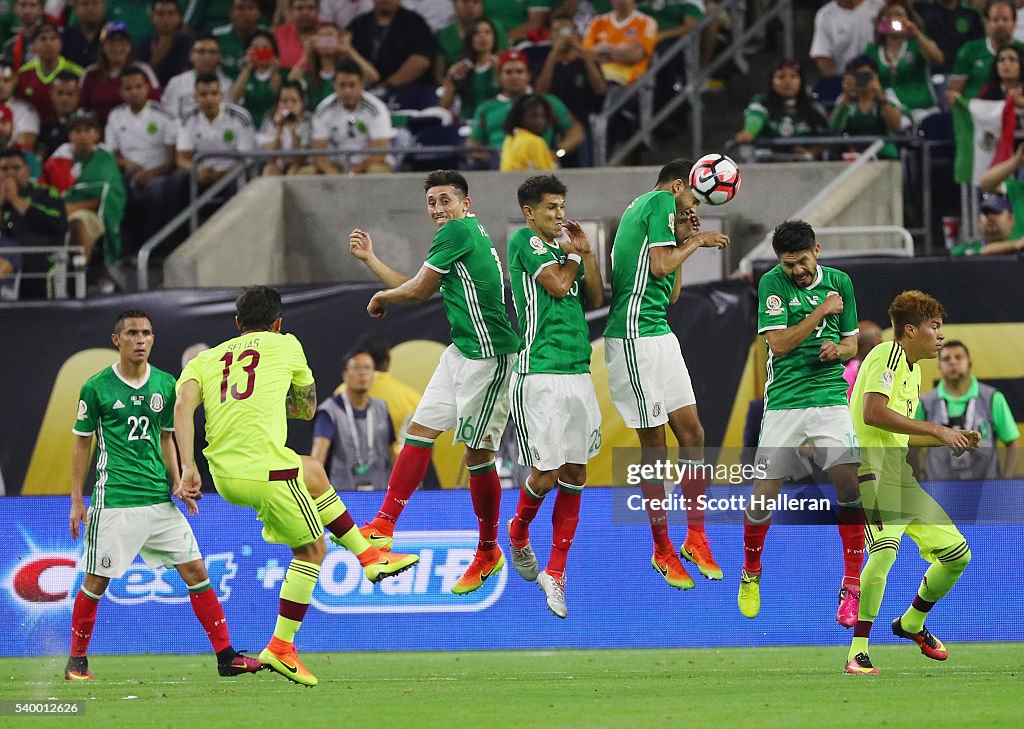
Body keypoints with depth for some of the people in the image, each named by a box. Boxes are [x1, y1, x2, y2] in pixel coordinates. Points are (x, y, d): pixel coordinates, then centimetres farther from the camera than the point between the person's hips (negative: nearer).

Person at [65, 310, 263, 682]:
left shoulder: (165, 384, 9)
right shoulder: (97, 386, -4)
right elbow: (82, 443, 3)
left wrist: (177, 484, 10)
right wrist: (77, 500, 2)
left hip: (159, 499, 4)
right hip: (114, 499, -4)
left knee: (196, 571, 0)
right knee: (96, 582, -2)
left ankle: (226, 656, 3)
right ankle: (77, 661, 15)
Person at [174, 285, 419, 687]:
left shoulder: (204, 360, 17)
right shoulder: (286, 345, 12)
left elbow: (183, 403, -3)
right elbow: (308, 408, 24)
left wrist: (188, 467, -9)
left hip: (224, 475, 5)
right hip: (266, 469, -5)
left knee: (314, 472, 32)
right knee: (311, 549, 15)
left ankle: (368, 555, 41)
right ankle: (281, 647, 10)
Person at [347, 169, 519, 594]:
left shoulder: (458, 231, -13)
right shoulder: (465, 234, 16)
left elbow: (417, 290, -8)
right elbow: (419, 293, 24)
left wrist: (382, 297, 13)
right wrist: (369, 258, 24)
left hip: (488, 356, -10)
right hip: (461, 351, 10)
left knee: (478, 454, -3)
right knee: (419, 432, 7)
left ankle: (488, 553, 9)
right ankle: (383, 527, 10)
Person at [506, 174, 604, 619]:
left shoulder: (562, 247, 18)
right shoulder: (524, 241, -3)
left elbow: (595, 299, 16)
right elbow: (558, 286, -12)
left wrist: (586, 251, 10)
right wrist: (574, 255, 5)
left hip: (578, 373, 7)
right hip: (540, 375, -7)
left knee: (575, 474, 3)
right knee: (546, 474, -8)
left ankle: (555, 574, 8)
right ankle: (518, 533, 24)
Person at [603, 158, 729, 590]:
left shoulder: (640, 209, 22)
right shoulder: (661, 201, -5)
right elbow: (660, 266, -17)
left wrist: (683, 239, 21)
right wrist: (696, 242, -2)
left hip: (658, 335, 10)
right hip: (635, 337, -10)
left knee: (691, 434, 8)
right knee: (654, 445, -3)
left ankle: (696, 538, 14)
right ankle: (662, 551, 3)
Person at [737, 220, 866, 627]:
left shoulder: (839, 282, 10)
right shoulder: (772, 284, 0)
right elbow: (778, 343, -9)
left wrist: (839, 350, -5)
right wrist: (821, 312, -11)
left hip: (830, 396, 2)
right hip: (784, 401, -1)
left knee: (849, 483, -18)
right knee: (762, 498, -4)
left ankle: (852, 587, -11)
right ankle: (751, 574, 25)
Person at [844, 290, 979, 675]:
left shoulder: (914, 369, 21)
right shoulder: (887, 355, -10)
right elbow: (873, 413, -23)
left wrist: (951, 438, 17)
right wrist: (936, 429, -19)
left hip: (902, 475, 10)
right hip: (872, 468, -10)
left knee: (957, 553, 11)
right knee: (885, 547, -31)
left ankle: (911, 624, 34)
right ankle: (857, 652, -27)